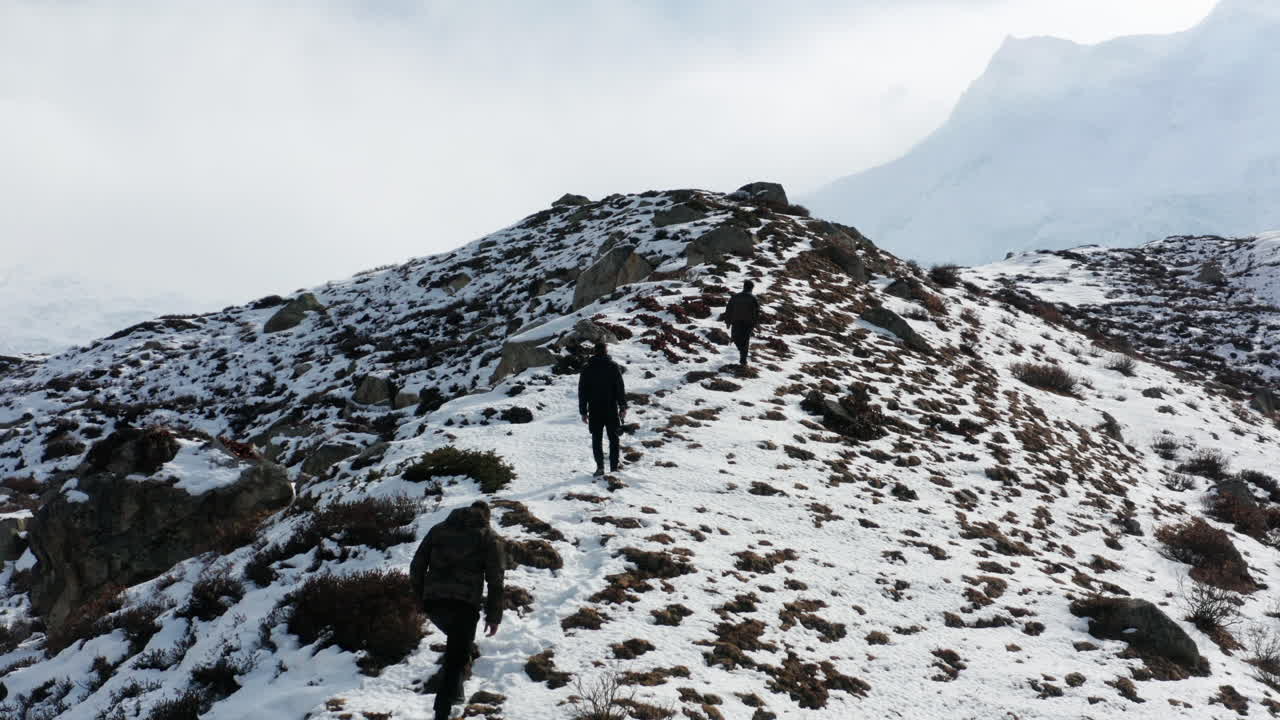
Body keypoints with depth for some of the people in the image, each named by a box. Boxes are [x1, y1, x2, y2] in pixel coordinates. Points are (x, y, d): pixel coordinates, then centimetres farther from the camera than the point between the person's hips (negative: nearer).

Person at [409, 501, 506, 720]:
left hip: (433, 603, 4)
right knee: (456, 660, -1)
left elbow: (416, 566, 13)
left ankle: (454, 692, 30)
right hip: (464, 604, -4)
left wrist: (420, 595, 22)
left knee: (457, 643, 30)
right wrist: (494, 616, 4)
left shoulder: (439, 529, 18)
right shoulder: (490, 538, 9)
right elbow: (495, 580, 1)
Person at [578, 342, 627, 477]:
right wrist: (623, 407, 0)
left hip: (595, 411, 1)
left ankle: (600, 467, -5)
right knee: (613, 438, 8)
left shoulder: (587, 369, 3)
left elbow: (582, 392, 4)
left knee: (596, 439, 7)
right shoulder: (613, 367, -3)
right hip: (611, 410, -1)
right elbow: (620, 388, -6)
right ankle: (614, 467, 4)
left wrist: (583, 411, 8)